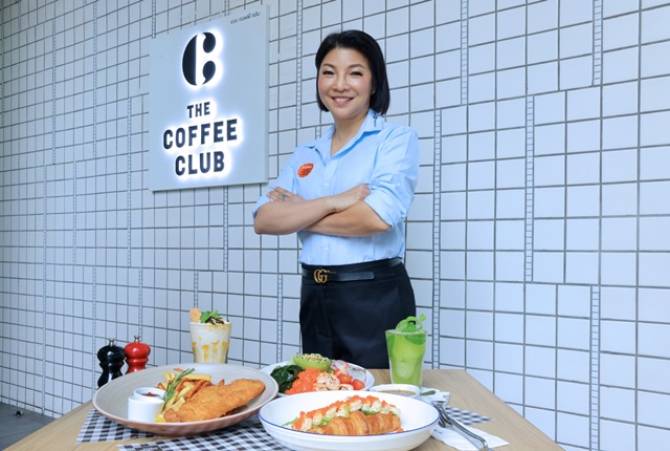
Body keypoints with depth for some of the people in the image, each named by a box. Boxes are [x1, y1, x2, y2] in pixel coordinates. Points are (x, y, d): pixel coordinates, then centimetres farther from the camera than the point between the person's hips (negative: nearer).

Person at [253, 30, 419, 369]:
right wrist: (333, 202, -16)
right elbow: (263, 220, -2)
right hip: (314, 299, 5)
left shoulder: (397, 139, -3)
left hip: (376, 299, -5)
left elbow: (378, 217, -19)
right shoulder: (305, 155, 11)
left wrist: (297, 213, -6)